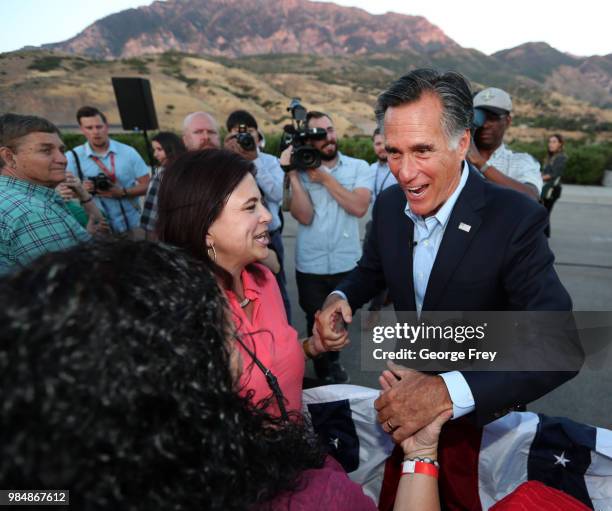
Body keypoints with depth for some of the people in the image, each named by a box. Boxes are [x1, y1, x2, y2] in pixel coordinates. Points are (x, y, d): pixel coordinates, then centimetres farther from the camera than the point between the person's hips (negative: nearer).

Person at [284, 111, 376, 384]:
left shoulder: (359, 167, -3)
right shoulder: (302, 172, -2)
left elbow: (359, 207, -17)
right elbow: (304, 216, -15)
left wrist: (325, 179, -15)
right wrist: (292, 174, -19)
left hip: (347, 264, 1)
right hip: (310, 266, 0)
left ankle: (333, 361, 51)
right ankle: (323, 376, 41)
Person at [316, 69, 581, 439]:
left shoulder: (516, 220, -28)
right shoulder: (389, 205, -13)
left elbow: (561, 346, -32)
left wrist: (450, 390, -44)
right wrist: (341, 297, -18)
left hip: (483, 406, -4)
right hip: (408, 382, 4)